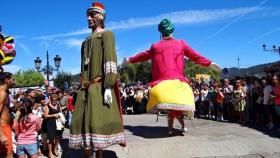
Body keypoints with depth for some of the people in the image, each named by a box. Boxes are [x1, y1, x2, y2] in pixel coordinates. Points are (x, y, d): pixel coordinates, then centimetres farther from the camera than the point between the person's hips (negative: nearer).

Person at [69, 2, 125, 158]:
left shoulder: (107, 34, 2)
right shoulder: (87, 40, 24)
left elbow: (110, 62, -11)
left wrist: (108, 87, -21)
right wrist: (82, 86, 17)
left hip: (99, 86, -7)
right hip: (86, 86, 8)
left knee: (98, 121, -8)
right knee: (82, 120, 4)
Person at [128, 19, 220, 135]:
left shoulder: (155, 46, 8)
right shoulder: (181, 44, 7)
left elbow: (143, 55, 21)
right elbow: (195, 56, 10)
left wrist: (130, 60, 38)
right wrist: (209, 63, 18)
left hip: (162, 81, 0)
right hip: (177, 80, 0)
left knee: (172, 104, 6)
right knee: (176, 103, 8)